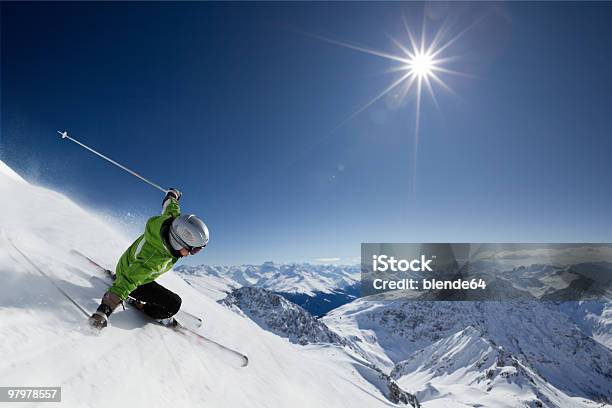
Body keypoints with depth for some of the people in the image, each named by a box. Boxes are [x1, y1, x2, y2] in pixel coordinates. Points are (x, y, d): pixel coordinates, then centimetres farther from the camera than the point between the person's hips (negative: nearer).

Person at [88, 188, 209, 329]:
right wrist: (105, 308, -49)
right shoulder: (156, 259, -47)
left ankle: (117, 276, 50)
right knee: (174, 304, -15)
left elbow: (170, 208, -7)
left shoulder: (173, 219, -29)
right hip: (132, 277, -8)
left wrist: (173, 195, 13)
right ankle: (145, 308, 10)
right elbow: (129, 282, -47)